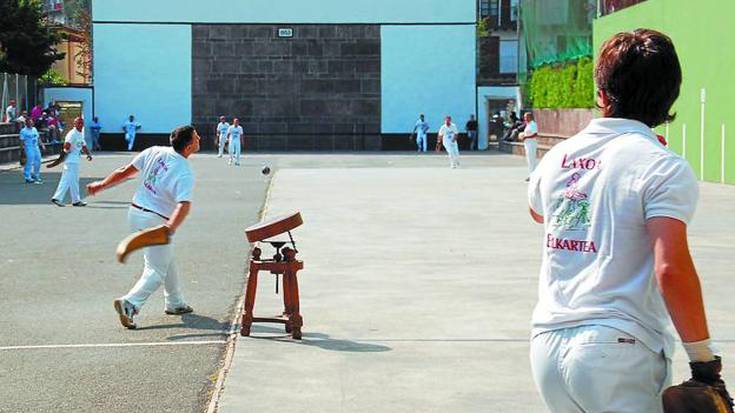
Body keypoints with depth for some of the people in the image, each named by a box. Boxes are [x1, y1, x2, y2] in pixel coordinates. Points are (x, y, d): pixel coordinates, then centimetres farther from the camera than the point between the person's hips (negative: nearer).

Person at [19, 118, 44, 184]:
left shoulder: (34, 129, 14)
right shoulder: (23, 131, -7)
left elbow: (38, 138, 20)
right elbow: (22, 140, -9)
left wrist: (42, 145, 13)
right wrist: (23, 148, -17)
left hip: (36, 147, 7)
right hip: (29, 148, -7)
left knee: (38, 161, 8)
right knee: (29, 162, -11)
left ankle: (36, 176, 23)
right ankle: (28, 177, -5)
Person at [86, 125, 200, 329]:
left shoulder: (154, 152, -1)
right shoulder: (185, 174, -17)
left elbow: (125, 171, 3)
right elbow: (184, 204, -34)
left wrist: (102, 184, 14)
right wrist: (170, 228, -44)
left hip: (135, 212, 8)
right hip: (156, 221, -8)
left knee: (166, 260, 24)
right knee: (156, 270, -2)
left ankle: (175, 303, 36)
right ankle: (130, 303, -23)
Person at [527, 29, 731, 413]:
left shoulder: (556, 156, 9)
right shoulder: (664, 167, -9)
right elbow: (671, 268, -19)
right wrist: (704, 358, -12)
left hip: (546, 347, 6)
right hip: (619, 351, -6)